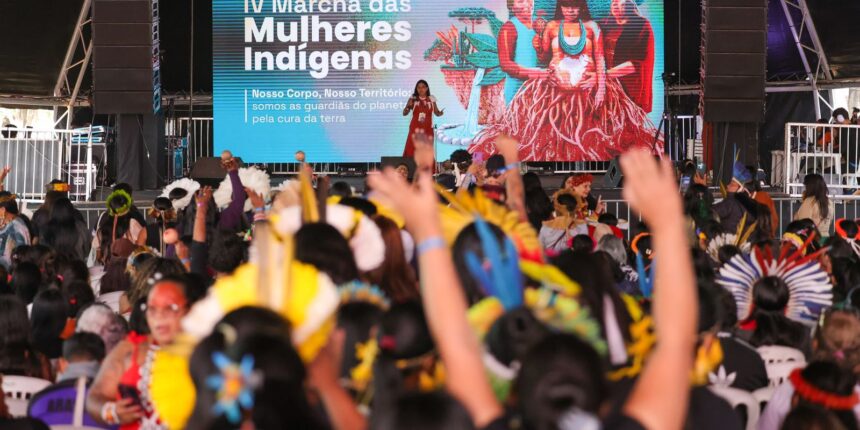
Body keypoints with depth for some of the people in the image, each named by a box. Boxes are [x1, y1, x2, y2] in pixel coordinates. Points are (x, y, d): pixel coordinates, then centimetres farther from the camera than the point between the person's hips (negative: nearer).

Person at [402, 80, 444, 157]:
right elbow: (404, 113, 0)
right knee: (411, 151, -6)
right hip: (415, 129, -1)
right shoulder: (413, 99, 1)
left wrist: (440, 113, -11)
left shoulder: (431, 99, 5)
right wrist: (408, 107, -21)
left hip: (427, 130, 1)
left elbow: (436, 112, 12)